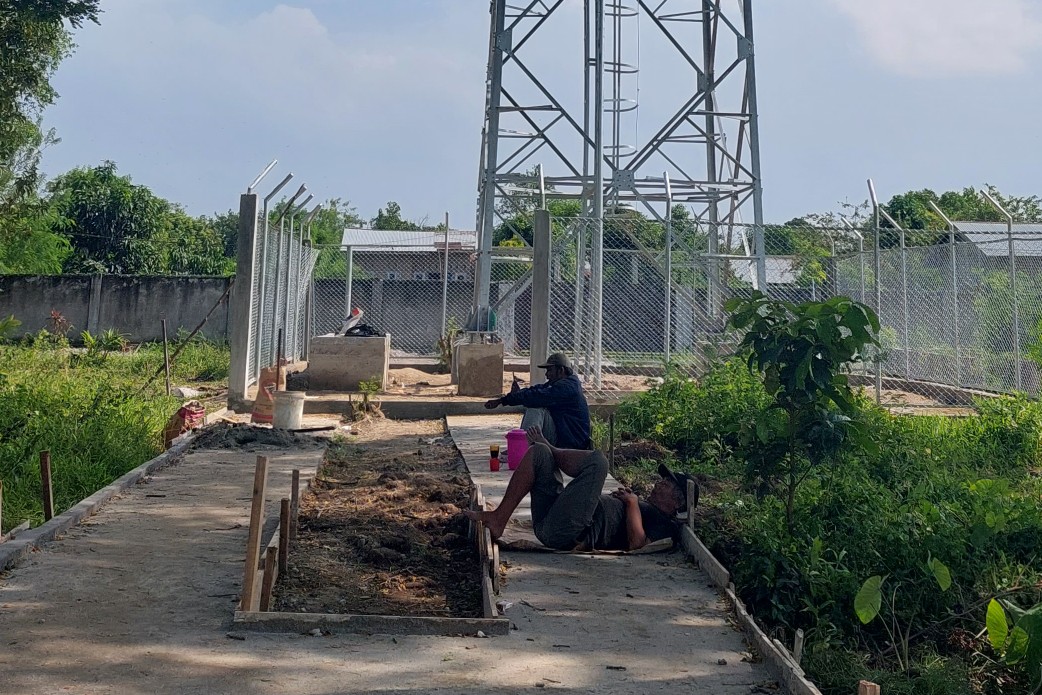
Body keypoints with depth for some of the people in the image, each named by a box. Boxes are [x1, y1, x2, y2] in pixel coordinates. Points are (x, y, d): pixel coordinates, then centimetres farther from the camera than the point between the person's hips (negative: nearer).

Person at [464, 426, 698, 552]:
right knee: (538, 453, 13)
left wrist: (632, 501, -5)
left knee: (597, 461, -17)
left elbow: (636, 542, -17)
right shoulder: (644, 508, 33)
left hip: (567, 533, -10)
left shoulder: (665, 523, 4)